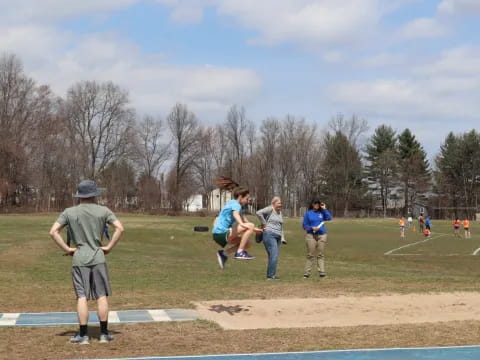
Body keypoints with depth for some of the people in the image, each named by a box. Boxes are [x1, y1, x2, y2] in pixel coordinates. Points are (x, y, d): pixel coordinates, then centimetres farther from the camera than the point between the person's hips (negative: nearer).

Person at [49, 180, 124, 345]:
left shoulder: (69, 212, 1)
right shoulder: (103, 210, 0)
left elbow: (53, 231, -6)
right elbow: (120, 228, -9)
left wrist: (67, 249, 0)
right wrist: (109, 247, -2)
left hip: (79, 259, 0)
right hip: (98, 257, 0)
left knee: (82, 297, 2)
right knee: (101, 296, 6)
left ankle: (83, 335, 3)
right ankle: (104, 333, 8)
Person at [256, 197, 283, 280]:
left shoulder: (280, 212, 18)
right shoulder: (270, 209, -7)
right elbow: (259, 213, -22)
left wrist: (281, 237, 20)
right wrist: (264, 224, -14)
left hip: (277, 237, 8)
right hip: (269, 235, -8)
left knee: (273, 257, 8)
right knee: (274, 256, -15)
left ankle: (270, 275, 12)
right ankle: (271, 275, -12)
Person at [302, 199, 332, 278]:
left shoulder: (321, 213, 11)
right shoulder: (308, 213, 7)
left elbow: (329, 218, -5)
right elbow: (305, 226, 6)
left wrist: (324, 209, -2)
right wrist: (312, 228, -11)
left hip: (322, 235, 2)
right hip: (311, 235, -1)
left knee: (321, 255, -1)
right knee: (310, 255, -3)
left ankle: (322, 272, -2)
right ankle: (307, 273, 1)